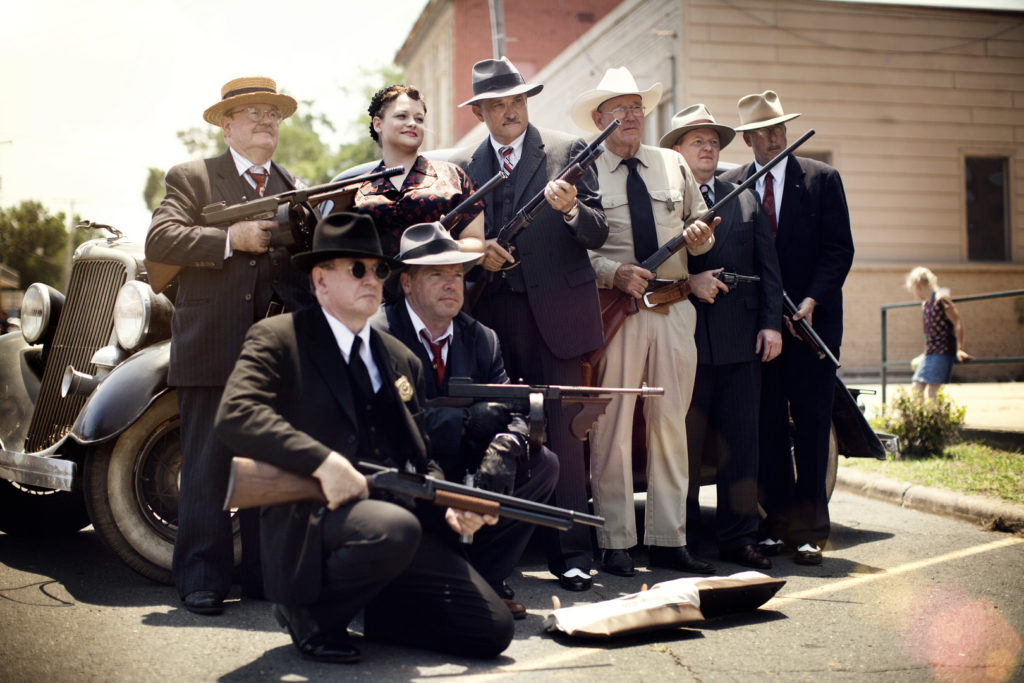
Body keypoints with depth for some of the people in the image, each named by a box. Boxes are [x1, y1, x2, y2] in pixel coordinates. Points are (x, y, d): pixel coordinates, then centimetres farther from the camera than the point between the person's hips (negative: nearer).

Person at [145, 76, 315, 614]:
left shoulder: (295, 189, 19)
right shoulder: (192, 179, 6)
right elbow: (158, 241, -9)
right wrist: (230, 238, -17)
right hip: (211, 351, -4)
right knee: (206, 470, -2)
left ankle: (265, 575, 15)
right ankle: (203, 579, 5)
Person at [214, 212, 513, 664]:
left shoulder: (402, 360, 20)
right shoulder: (277, 339, 1)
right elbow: (236, 416, -16)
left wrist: (448, 505, 1)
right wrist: (323, 462, -26)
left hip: (399, 517, 6)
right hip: (311, 521, -6)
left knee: (492, 630, -7)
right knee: (395, 528, -39)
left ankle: (370, 611, 18)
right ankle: (307, 613, -8)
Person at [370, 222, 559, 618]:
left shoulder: (481, 340, 7)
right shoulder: (378, 334, -12)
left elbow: (510, 412, -3)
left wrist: (505, 446, -27)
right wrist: (468, 421, -30)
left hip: (462, 479, 6)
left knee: (543, 463, -9)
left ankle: (483, 575, -3)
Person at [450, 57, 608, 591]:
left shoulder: (568, 152, 7)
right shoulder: (462, 167, 15)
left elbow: (598, 234, 1)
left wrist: (571, 210, -19)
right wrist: (477, 254, -5)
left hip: (553, 313, -3)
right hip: (489, 316, 3)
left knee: (561, 432, -6)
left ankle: (571, 554, -1)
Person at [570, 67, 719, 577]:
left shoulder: (673, 165, 15)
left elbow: (702, 229, 19)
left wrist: (700, 236, -4)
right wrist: (616, 274, -17)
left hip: (675, 310, 4)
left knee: (671, 424, 6)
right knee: (612, 427, -3)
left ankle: (667, 540, 14)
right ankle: (615, 544, 7)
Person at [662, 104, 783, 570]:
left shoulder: (746, 199, 17)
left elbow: (767, 266, 13)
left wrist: (771, 323, 4)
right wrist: (689, 283, -16)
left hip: (741, 340, 4)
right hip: (685, 339, -4)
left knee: (741, 441, 5)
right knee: (685, 443, 2)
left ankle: (738, 538, 13)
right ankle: (682, 539, 11)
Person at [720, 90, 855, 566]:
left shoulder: (822, 179, 4)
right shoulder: (728, 186, 7)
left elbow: (839, 248, -1)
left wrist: (812, 301, -14)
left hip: (812, 318, -1)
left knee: (811, 422, 0)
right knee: (767, 423, 3)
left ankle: (808, 529, 5)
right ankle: (776, 522, 10)